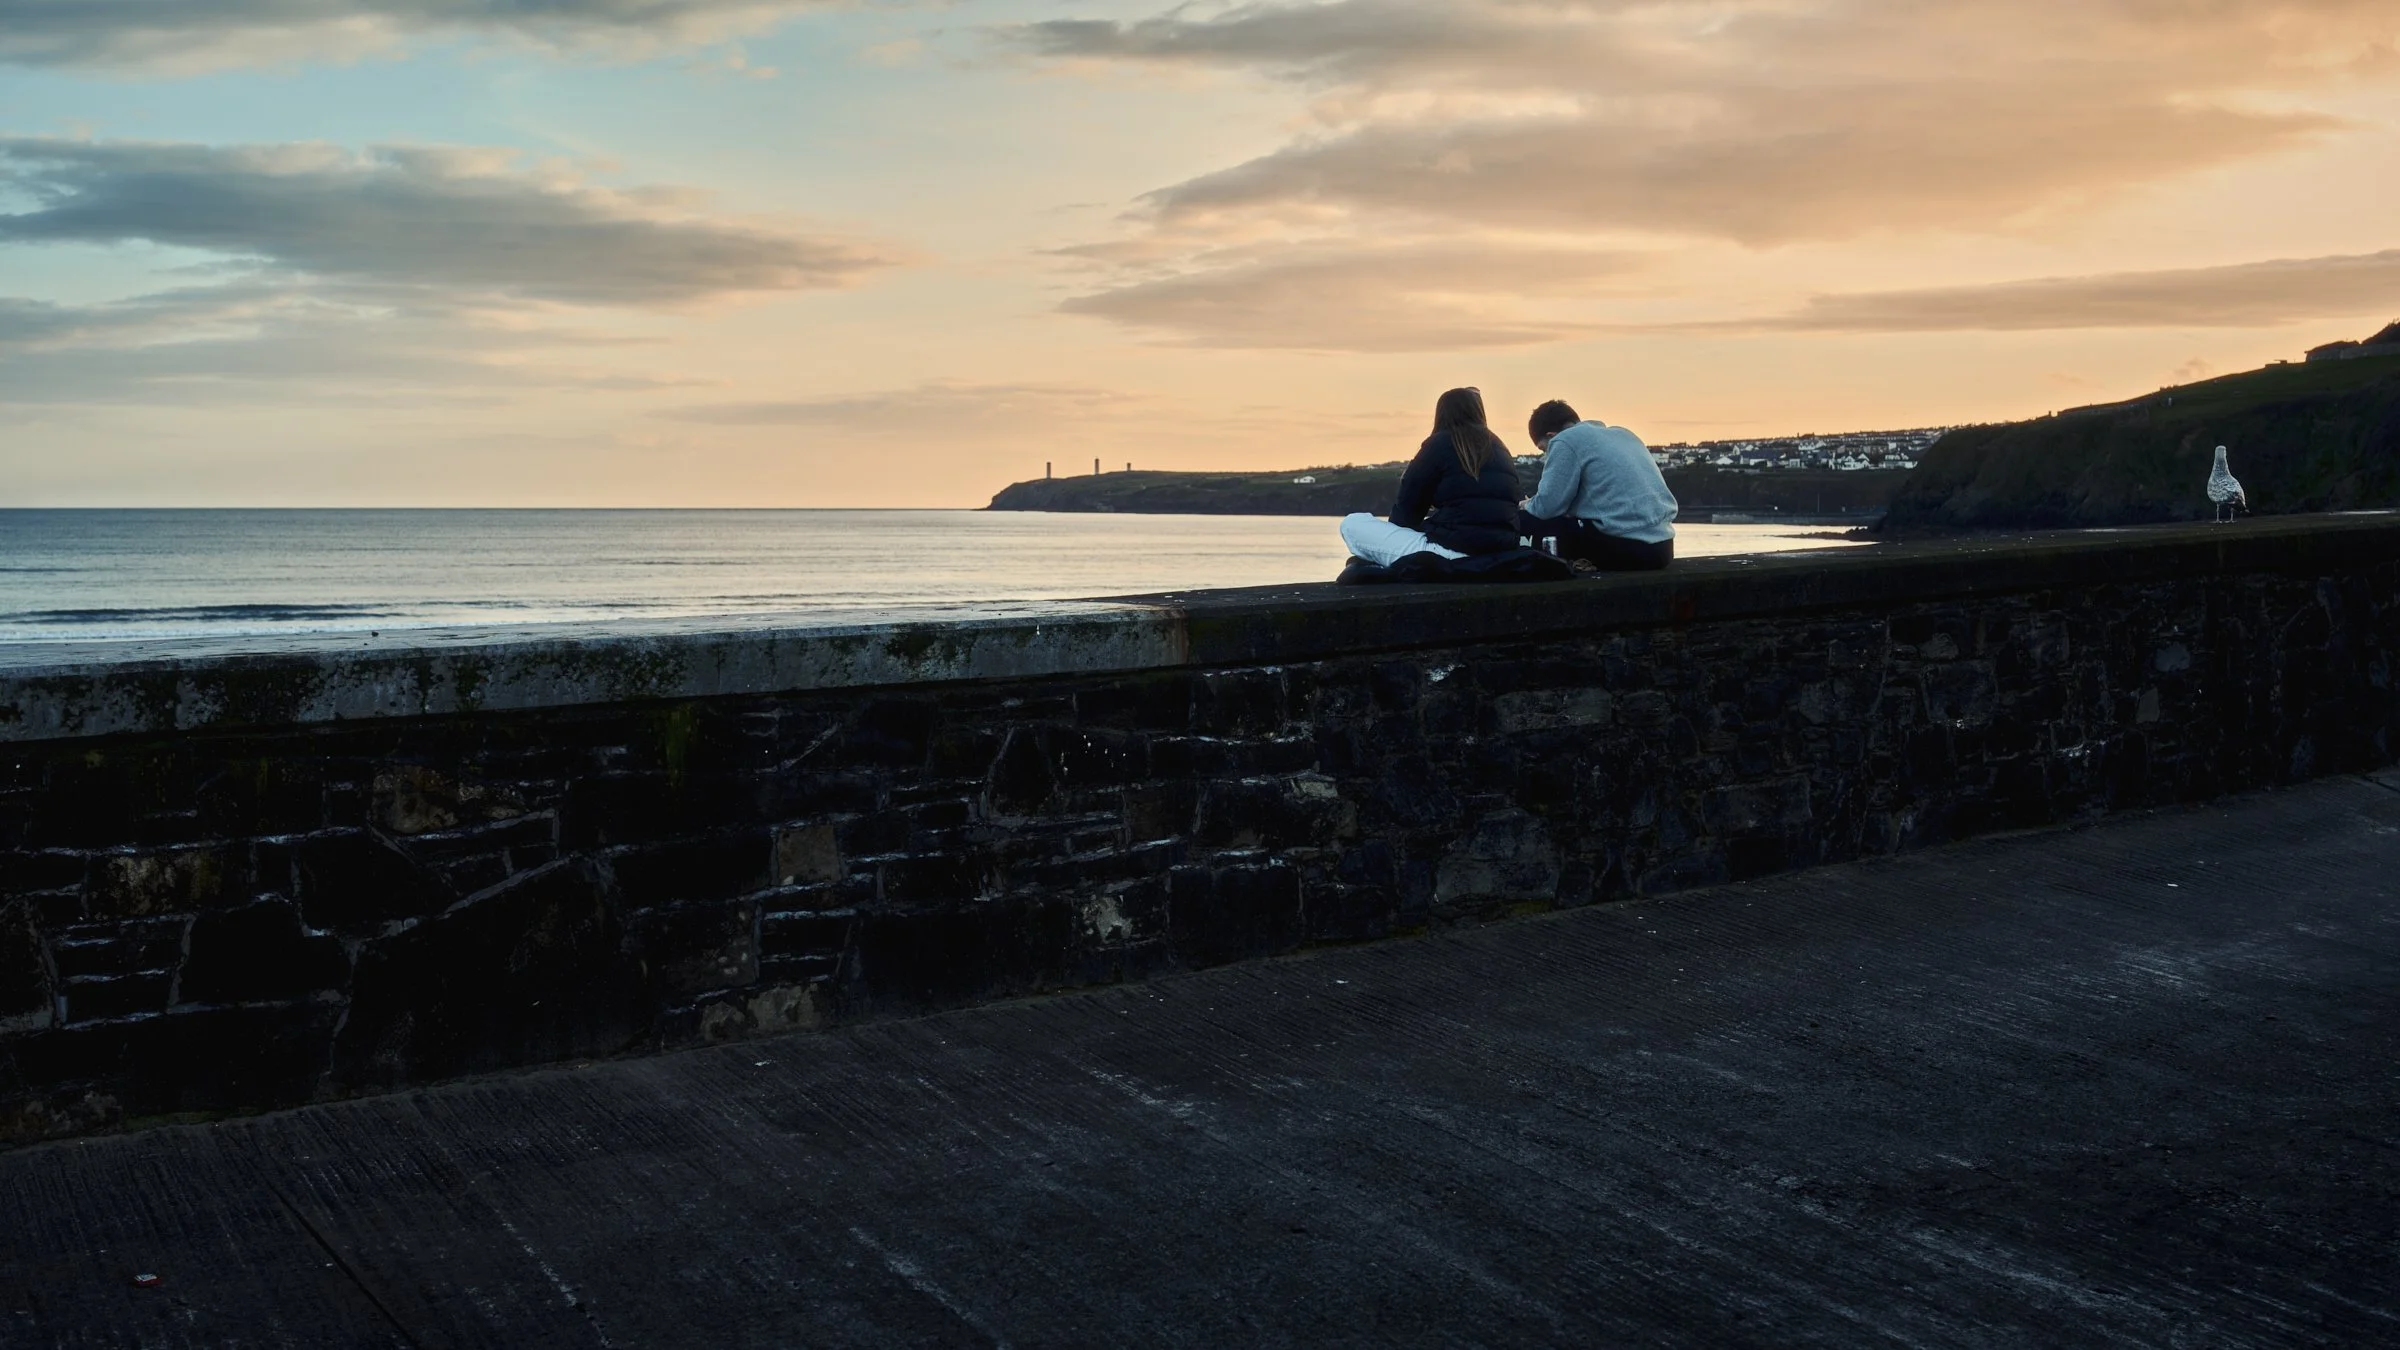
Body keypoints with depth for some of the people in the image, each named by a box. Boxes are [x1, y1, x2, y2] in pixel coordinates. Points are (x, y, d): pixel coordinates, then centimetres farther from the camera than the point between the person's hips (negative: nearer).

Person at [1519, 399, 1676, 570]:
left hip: (1627, 547, -9)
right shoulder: (1621, 433, 23)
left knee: (1530, 520, 1)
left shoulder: (1565, 440, -1)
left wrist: (1526, 506, 17)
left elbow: (1547, 507, -6)